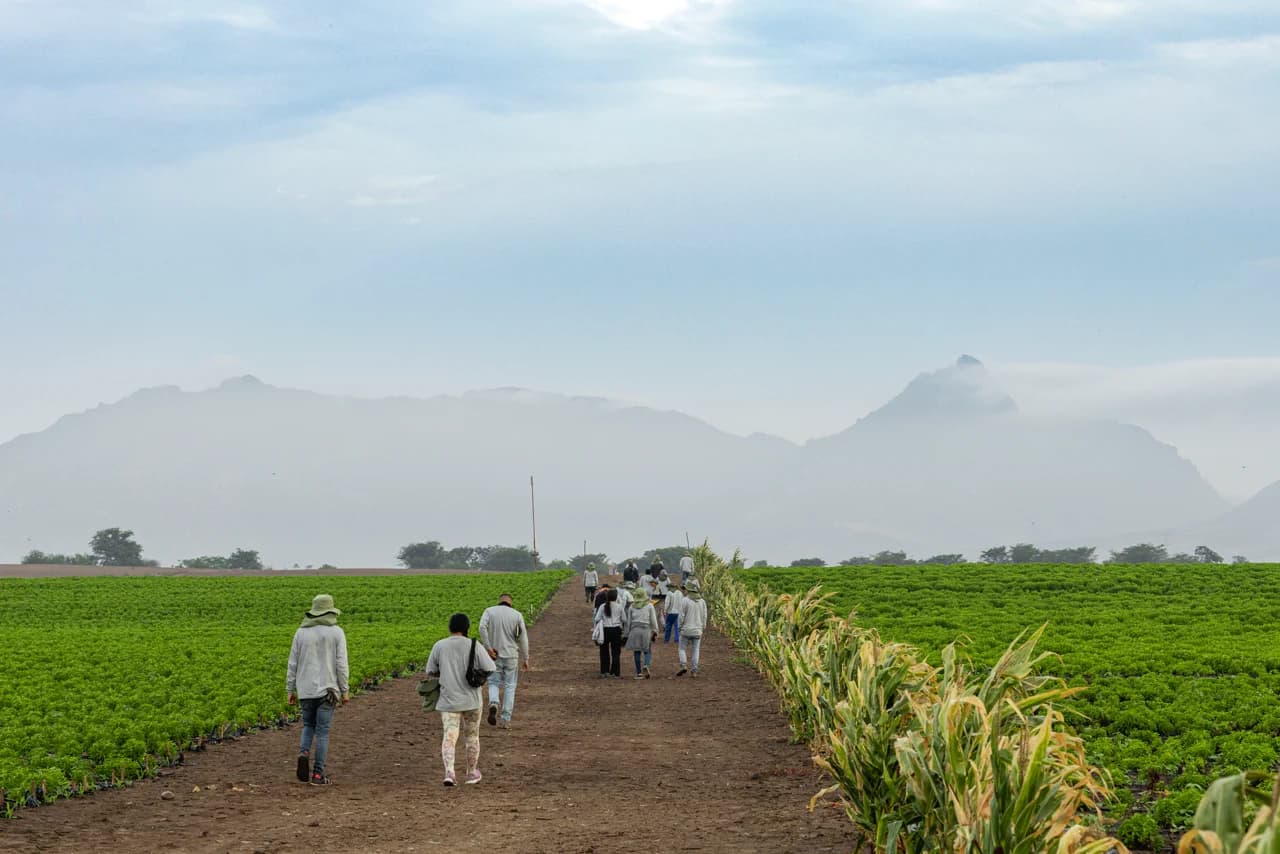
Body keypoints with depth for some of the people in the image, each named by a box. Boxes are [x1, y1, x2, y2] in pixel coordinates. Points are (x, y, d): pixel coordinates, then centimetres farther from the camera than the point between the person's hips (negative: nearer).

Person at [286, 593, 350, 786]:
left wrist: (290, 690, 11)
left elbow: (293, 663, 5)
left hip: (306, 690, 2)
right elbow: (341, 664, -7)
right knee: (323, 730, 2)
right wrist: (345, 691, -1)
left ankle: (304, 752, -9)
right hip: (328, 689, -2)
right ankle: (318, 773, -1)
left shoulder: (301, 632, 3)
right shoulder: (336, 632, -4)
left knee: (308, 725, 20)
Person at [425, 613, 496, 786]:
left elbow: (430, 672, 4)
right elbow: (490, 669, -9)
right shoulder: (474, 646, -8)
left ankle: (449, 772, -22)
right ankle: (472, 773, 26)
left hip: (448, 700, 0)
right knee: (472, 737, 15)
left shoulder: (439, 646, -2)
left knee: (449, 736, -2)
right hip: (471, 700, 0)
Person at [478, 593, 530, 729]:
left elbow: (482, 627, -16)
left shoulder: (489, 611, 1)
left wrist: (488, 648, -15)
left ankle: (493, 703, -17)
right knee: (509, 686, 10)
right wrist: (525, 659, 5)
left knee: (494, 683, 14)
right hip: (511, 655, 0)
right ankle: (506, 719, 7)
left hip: (494, 655, 0)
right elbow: (523, 638, 0)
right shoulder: (517, 615, 1)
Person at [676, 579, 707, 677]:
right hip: (697, 631, 3)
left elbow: (681, 617, -12)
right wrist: (702, 629, 14)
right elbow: (704, 617, 3)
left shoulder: (685, 601, -12)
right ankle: (694, 671, 7)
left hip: (686, 630, -3)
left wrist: (680, 628, 2)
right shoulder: (702, 602, 0)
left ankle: (683, 666, -6)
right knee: (695, 651, 10)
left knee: (682, 648, 12)